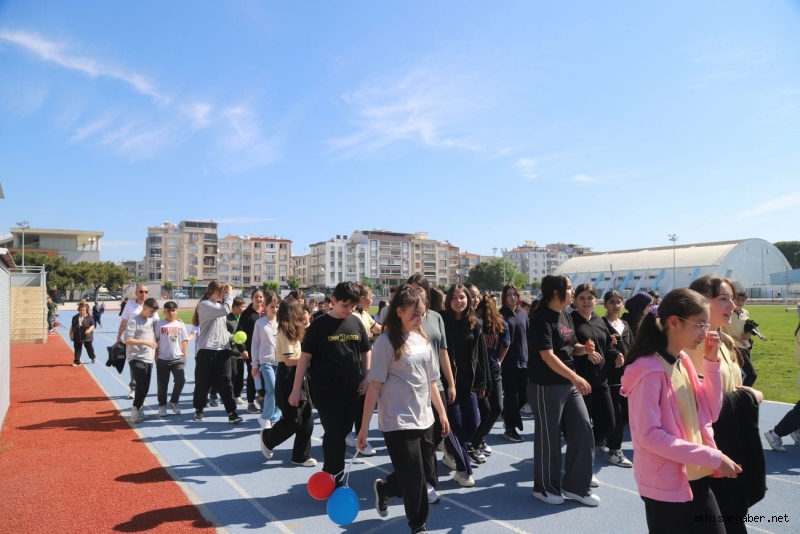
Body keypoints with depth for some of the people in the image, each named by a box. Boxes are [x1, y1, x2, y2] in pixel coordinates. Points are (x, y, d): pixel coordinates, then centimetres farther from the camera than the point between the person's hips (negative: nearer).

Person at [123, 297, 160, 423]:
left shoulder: (153, 320, 10)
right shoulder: (134, 321, -10)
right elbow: (127, 340, -17)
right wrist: (145, 342, -20)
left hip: (149, 359, 7)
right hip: (136, 358, -7)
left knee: (145, 387, 10)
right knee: (142, 385, -13)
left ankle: (139, 410, 23)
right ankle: (136, 409, 3)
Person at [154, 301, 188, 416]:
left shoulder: (180, 324, 6)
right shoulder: (159, 324, -3)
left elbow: (184, 341, 9)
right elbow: (155, 341, -2)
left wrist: (185, 356, 4)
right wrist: (156, 357, -5)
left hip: (178, 358, 2)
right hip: (163, 359, -2)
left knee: (181, 380, -11)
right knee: (162, 384, 6)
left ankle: (174, 401, 12)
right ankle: (162, 406, 24)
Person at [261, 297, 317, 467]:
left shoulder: (293, 330, 13)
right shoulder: (285, 332, -15)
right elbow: (289, 360, -22)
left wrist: (307, 324, 9)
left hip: (299, 377, 9)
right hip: (288, 378, -9)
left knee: (306, 419, 8)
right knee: (292, 421, 0)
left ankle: (301, 456, 18)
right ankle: (267, 437, 27)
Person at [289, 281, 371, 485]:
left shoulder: (356, 323, 4)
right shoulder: (319, 325, -8)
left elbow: (366, 351, 14)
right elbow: (305, 356, -7)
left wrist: (367, 378, 5)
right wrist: (297, 388, -8)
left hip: (352, 389, 4)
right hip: (327, 390, -4)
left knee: (343, 432, 13)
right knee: (335, 434, -3)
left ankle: (330, 474, 33)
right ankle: (334, 482, 11)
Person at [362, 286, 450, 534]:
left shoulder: (422, 339, 6)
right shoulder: (386, 341, -14)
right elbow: (375, 386, -14)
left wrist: (442, 413, 14)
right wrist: (364, 426, -13)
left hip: (424, 419, 7)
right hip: (398, 422, -7)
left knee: (428, 475, 14)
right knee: (414, 480, 3)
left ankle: (384, 489, 40)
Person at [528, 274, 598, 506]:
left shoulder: (566, 316, 10)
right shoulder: (541, 319, -16)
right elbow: (548, 356, -23)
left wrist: (584, 348, -4)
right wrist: (575, 377, -29)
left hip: (568, 384, 8)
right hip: (546, 386, -8)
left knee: (583, 430, 7)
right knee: (549, 437, 4)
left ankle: (576, 485, 22)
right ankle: (545, 487, 22)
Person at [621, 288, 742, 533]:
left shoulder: (684, 361, 4)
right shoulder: (649, 369, -20)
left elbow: (710, 412, 6)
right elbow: (648, 435, -23)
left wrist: (712, 363, -3)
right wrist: (713, 457, -21)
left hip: (696, 478, 8)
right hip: (664, 484, -8)